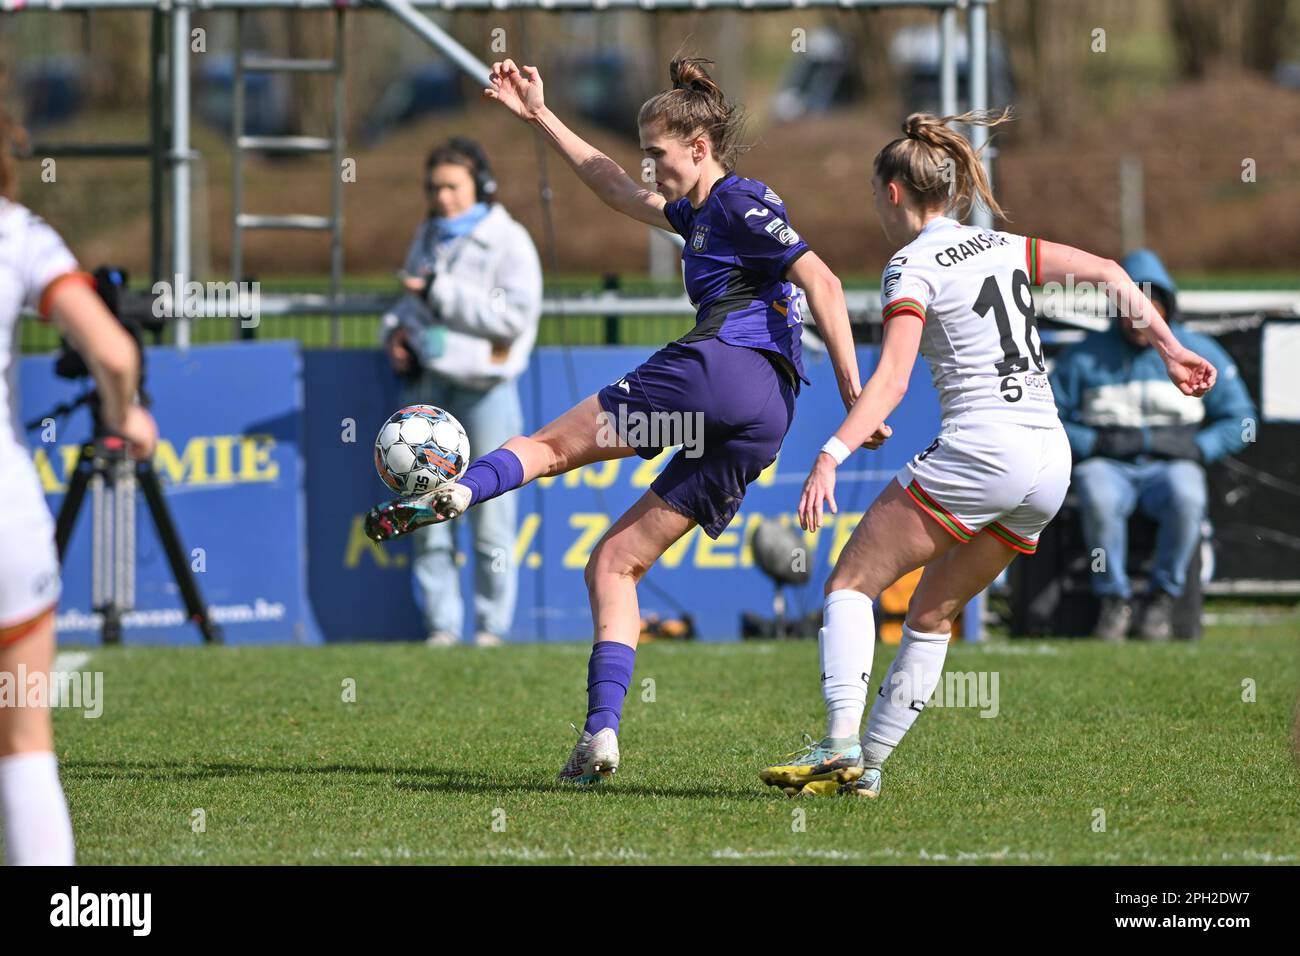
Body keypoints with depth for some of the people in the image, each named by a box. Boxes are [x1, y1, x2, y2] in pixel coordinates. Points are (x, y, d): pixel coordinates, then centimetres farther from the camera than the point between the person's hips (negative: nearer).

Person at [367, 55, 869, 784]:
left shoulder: (739, 202, 1)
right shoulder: (704, 215, 29)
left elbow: (822, 281, -10)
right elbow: (622, 193, 42)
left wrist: (855, 392, -16)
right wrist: (540, 116, 42)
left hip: (721, 369, -9)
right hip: (764, 424, 9)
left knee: (551, 444, 0)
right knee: (615, 562, 8)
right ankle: (601, 733, -3)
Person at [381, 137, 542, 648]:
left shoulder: (509, 241, -3)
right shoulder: (428, 237, 17)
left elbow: (516, 314, -14)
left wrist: (440, 292, -15)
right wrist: (397, 332, 7)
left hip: (483, 385, -6)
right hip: (426, 382, 6)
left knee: (490, 515, -4)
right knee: (427, 515, 3)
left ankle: (491, 626, 3)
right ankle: (441, 625, 7)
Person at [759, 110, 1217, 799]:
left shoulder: (913, 267, -4)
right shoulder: (1004, 247, 17)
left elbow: (890, 380, -17)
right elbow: (1107, 273, 20)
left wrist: (830, 457, -25)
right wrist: (1169, 350, 22)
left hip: (978, 451, -8)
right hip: (1051, 461, 8)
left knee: (850, 584, -1)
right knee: (932, 615, 17)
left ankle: (841, 746, -15)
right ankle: (867, 765, 15)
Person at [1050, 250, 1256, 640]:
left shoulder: (1200, 353, 12)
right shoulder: (1083, 357, 11)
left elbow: (1239, 419, 14)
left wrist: (1198, 448, -4)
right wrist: (1093, 443, -6)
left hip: (1172, 466, 0)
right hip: (1107, 464, 0)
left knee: (1186, 496, -38)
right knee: (1097, 496, -38)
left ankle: (1162, 599, -20)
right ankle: (1114, 599, -21)